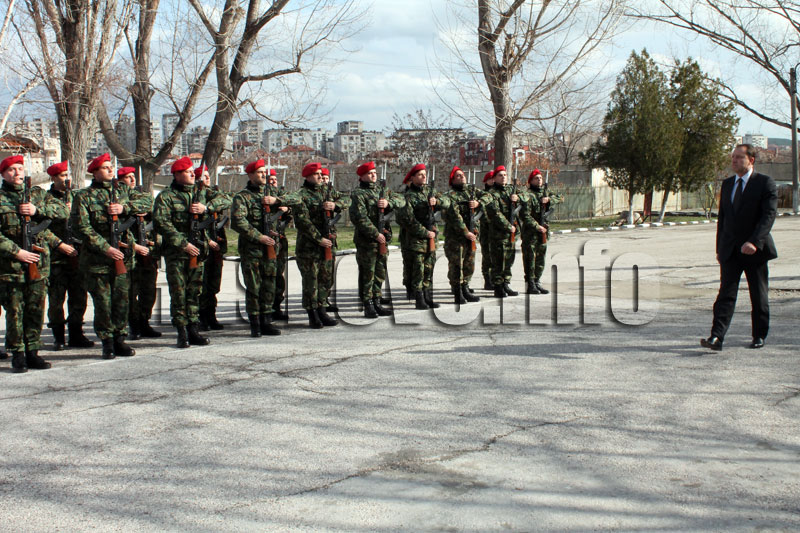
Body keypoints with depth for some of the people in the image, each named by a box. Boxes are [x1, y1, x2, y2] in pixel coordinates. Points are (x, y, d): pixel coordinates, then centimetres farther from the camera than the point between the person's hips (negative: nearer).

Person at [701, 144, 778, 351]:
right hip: (730, 251, 4)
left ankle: (759, 336, 23)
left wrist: (754, 242, -27)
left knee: (759, 296, 8)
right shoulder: (727, 184, 13)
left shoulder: (765, 183, -5)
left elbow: (769, 215, -15)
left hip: (755, 250, -4)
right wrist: (719, 248, 14)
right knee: (726, 293, -6)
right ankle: (716, 337, -14)